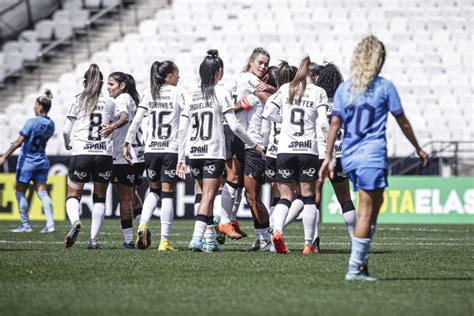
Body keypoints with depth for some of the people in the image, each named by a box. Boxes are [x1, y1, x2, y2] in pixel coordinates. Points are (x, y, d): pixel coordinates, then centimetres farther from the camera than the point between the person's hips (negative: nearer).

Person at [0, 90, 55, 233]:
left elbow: (18, 142, -17)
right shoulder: (50, 124, 3)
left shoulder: (32, 122, -17)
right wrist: (22, 141, 26)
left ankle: (26, 224, 8)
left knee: (20, 191, 7)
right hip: (42, 161, 6)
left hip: (27, 161, -6)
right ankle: (50, 224, -7)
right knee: (42, 192, 4)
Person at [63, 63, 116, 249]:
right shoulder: (109, 102, 9)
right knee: (99, 197, 13)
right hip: (104, 153, 1)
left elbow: (66, 130, 3)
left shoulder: (78, 101, 4)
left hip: (81, 152, -1)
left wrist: (68, 144, 22)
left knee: (73, 195, 6)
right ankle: (94, 239, 5)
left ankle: (75, 221, -25)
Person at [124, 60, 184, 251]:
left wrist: (127, 143, 8)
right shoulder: (178, 93, -2)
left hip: (151, 150, 4)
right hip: (171, 150, -4)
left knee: (154, 190, 19)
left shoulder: (149, 94, 8)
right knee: (167, 194, 0)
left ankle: (143, 224, -4)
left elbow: (136, 121, 4)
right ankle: (164, 241, -5)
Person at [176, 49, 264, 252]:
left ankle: (209, 239, 16)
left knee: (206, 195, 16)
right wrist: (254, 145, 3)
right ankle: (197, 238, -19)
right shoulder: (220, 93, -5)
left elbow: (182, 129, 8)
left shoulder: (191, 95, 9)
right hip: (214, 152, -5)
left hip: (194, 152, 5)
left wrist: (181, 159, 12)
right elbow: (234, 126, -8)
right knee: (208, 196, -6)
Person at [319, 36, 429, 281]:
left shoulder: (344, 88, 8)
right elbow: (402, 122, 3)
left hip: (349, 157, 5)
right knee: (366, 212, -3)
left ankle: (362, 259, 12)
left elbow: (334, 123, 2)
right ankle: (355, 268, -6)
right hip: (373, 155, -5)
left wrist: (328, 157, 4)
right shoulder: (384, 86, -2)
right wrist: (418, 149, 15)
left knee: (373, 204, 18)